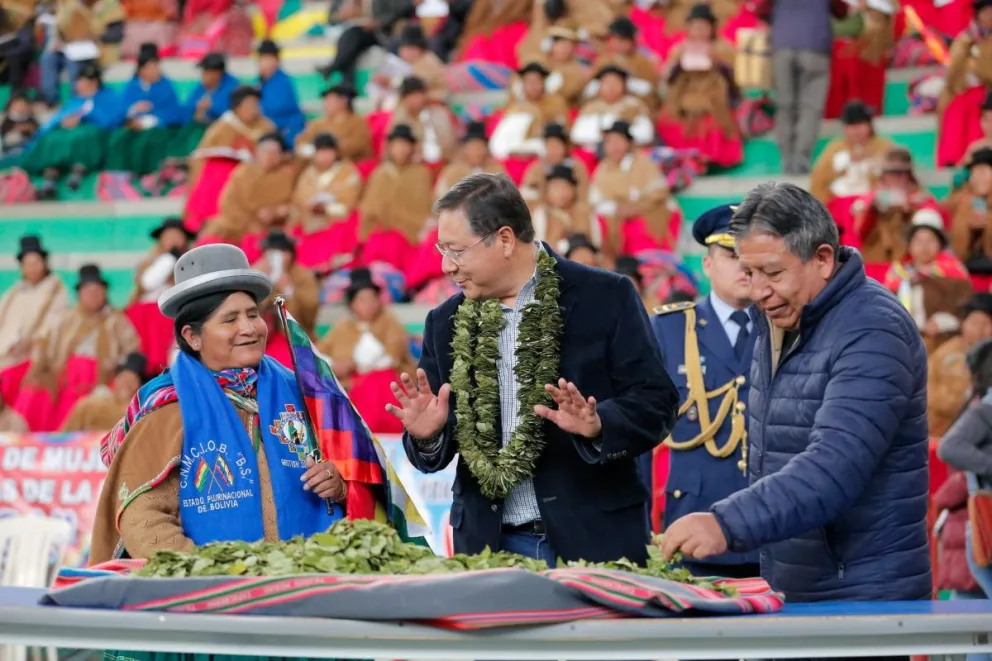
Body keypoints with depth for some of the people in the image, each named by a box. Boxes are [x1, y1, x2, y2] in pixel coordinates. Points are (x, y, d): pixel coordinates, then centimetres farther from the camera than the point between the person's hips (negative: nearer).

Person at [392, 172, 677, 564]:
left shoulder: (606, 297, -2)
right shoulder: (446, 323, 10)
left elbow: (655, 400, -6)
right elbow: (434, 457, 12)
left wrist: (597, 426, -24)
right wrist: (427, 436, -10)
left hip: (593, 540, -3)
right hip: (489, 546, 3)